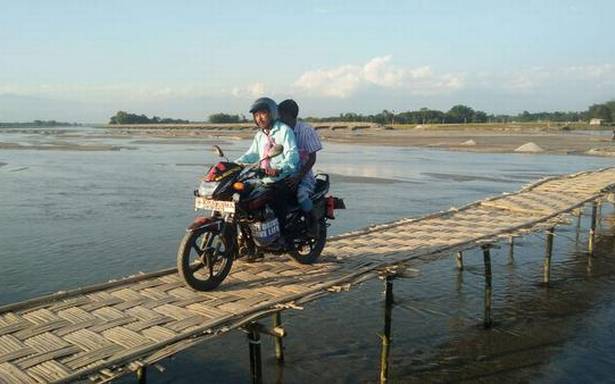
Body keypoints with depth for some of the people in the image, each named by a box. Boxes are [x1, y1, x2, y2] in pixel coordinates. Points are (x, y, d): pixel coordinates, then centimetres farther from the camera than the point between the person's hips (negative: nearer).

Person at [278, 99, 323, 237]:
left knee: (301, 194, -34)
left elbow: (312, 158, -11)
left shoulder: (306, 129, -8)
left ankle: (313, 220, -5)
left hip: (303, 174, -5)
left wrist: (299, 176, -22)